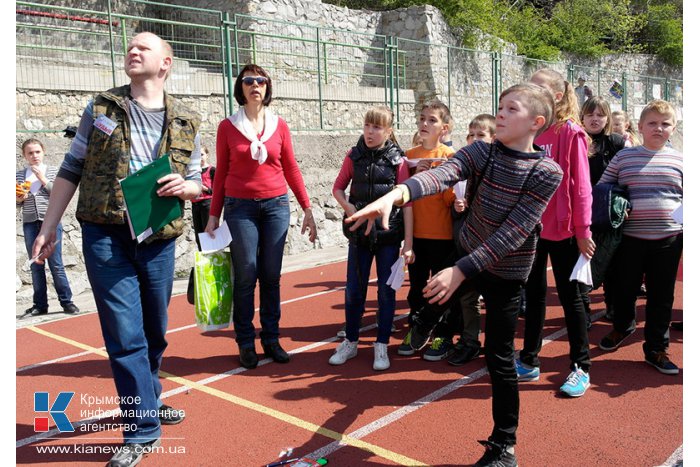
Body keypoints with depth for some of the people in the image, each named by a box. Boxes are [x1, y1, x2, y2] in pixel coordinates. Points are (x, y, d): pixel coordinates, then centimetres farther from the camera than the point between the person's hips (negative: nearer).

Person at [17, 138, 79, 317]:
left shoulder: (53, 171, 5)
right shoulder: (19, 175, 10)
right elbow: (17, 201, 14)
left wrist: (43, 179, -10)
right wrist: (18, 199, -8)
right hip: (30, 224, 3)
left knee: (56, 264, -2)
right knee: (36, 265, 5)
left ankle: (66, 301, 6)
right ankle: (40, 305, 11)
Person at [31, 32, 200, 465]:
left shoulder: (186, 123, 6)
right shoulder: (101, 108, 4)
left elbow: (196, 183, 11)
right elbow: (71, 170, 6)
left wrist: (183, 186, -14)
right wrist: (49, 228, 3)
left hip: (158, 239, 2)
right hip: (105, 237, -2)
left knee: (155, 332, 15)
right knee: (125, 335, -4)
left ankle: (146, 402, 39)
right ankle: (143, 430, 8)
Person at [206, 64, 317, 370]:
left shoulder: (279, 125, 7)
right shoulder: (227, 127, 3)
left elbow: (291, 169, 9)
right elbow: (221, 173, 6)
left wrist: (307, 209, 6)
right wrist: (213, 215, 3)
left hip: (276, 205, 2)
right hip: (240, 207, -1)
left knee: (271, 275, 4)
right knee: (245, 276, -3)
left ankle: (271, 339, 16)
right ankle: (246, 342, 11)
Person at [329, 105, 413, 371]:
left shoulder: (398, 160, -6)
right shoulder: (355, 156, 1)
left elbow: (406, 203, -6)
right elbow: (338, 188, 10)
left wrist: (408, 243, -9)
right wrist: (348, 207, -11)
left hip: (389, 234, -2)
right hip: (359, 233, 2)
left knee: (386, 291, 6)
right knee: (353, 290, 8)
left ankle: (382, 346, 20)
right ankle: (350, 342, 25)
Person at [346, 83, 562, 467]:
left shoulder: (547, 173, -22)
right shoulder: (481, 152, -13)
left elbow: (514, 232, -28)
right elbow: (442, 175, -32)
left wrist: (462, 270, -36)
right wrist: (394, 195, -52)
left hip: (505, 270, -4)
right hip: (466, 253, 4)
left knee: (499, 357, 0)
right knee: (435, 295, 28)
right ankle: (424, 328, 67)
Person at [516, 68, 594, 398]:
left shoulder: (570, 133, -8)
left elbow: (580, 184, -10)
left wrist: (583, 229, -12)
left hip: (562, 229, -5)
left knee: (569, 296, 5)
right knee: (534, 293, 14)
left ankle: (581, 368, 19)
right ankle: (529, 362, 26)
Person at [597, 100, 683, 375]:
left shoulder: (679, 160, 5)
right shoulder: (623, 156, 2)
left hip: (668, 238, 1)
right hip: (630, 236, 0)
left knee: (661, 295, 7)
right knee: (625, 288, 15)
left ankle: (656, 348, 21)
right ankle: (622, 326, 42)